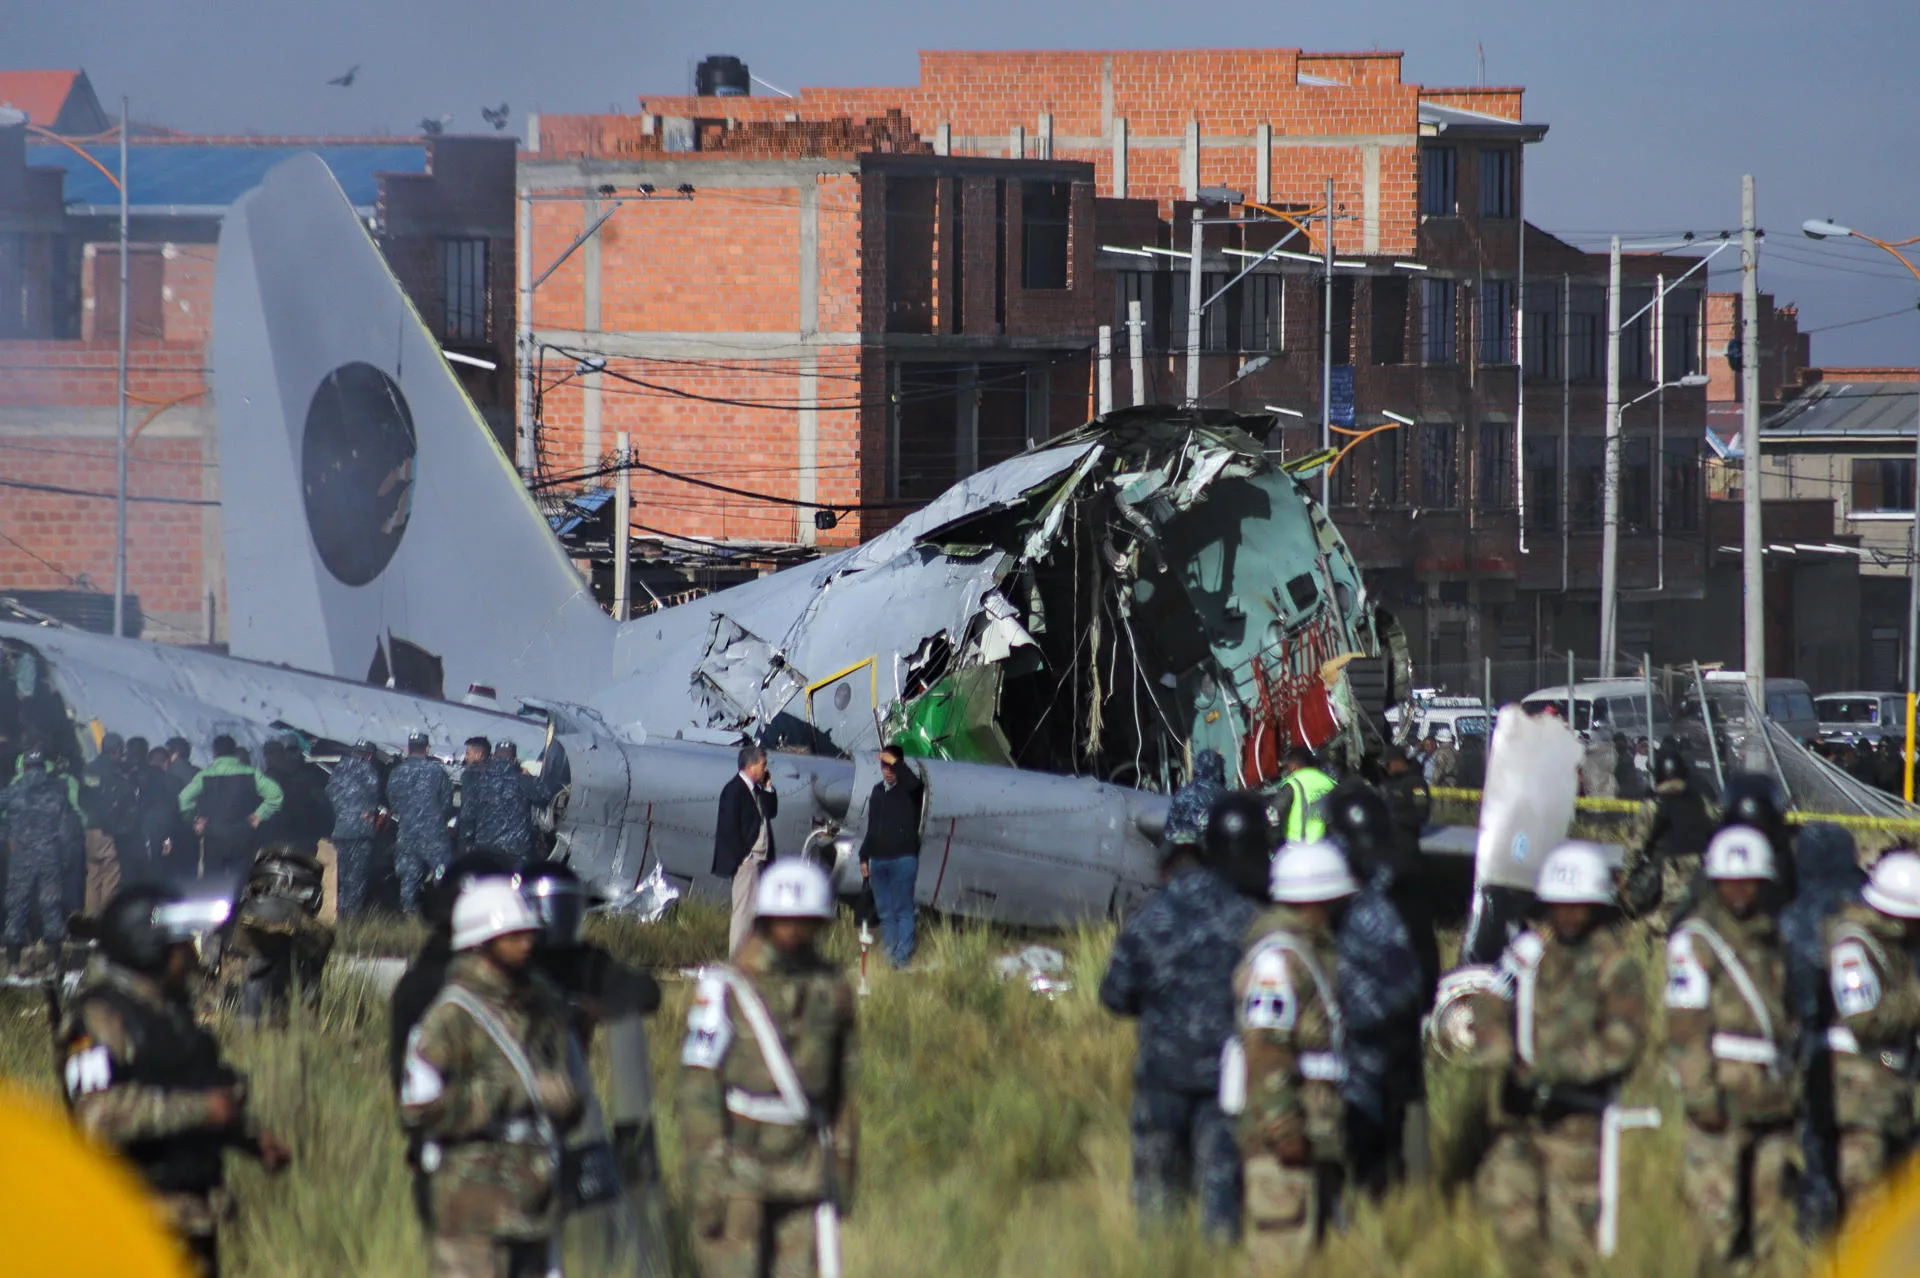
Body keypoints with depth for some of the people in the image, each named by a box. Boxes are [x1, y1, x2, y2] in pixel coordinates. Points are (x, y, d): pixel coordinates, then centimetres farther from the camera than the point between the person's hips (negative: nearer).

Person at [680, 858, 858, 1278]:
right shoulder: (725, 986, -5)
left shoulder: (833, 988, 9)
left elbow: (846, 1084, 15)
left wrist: (843, 1169, 14)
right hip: (739, 1162, -3)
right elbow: (699, 1084, -6)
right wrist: (704, 1176, -11)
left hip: (806, 1175, 3)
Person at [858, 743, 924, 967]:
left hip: (903, 858, -6)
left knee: (902, 910, -8)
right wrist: (864, 857, 20)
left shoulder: (909, 789, -2)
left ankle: (903, 957, -8)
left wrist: (895, 763, -27)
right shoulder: (878, 791, 17)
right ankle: (889, 956, 10)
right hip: (878, 860, 6)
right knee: (885, 913, 7)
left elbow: (914, 783, -30)